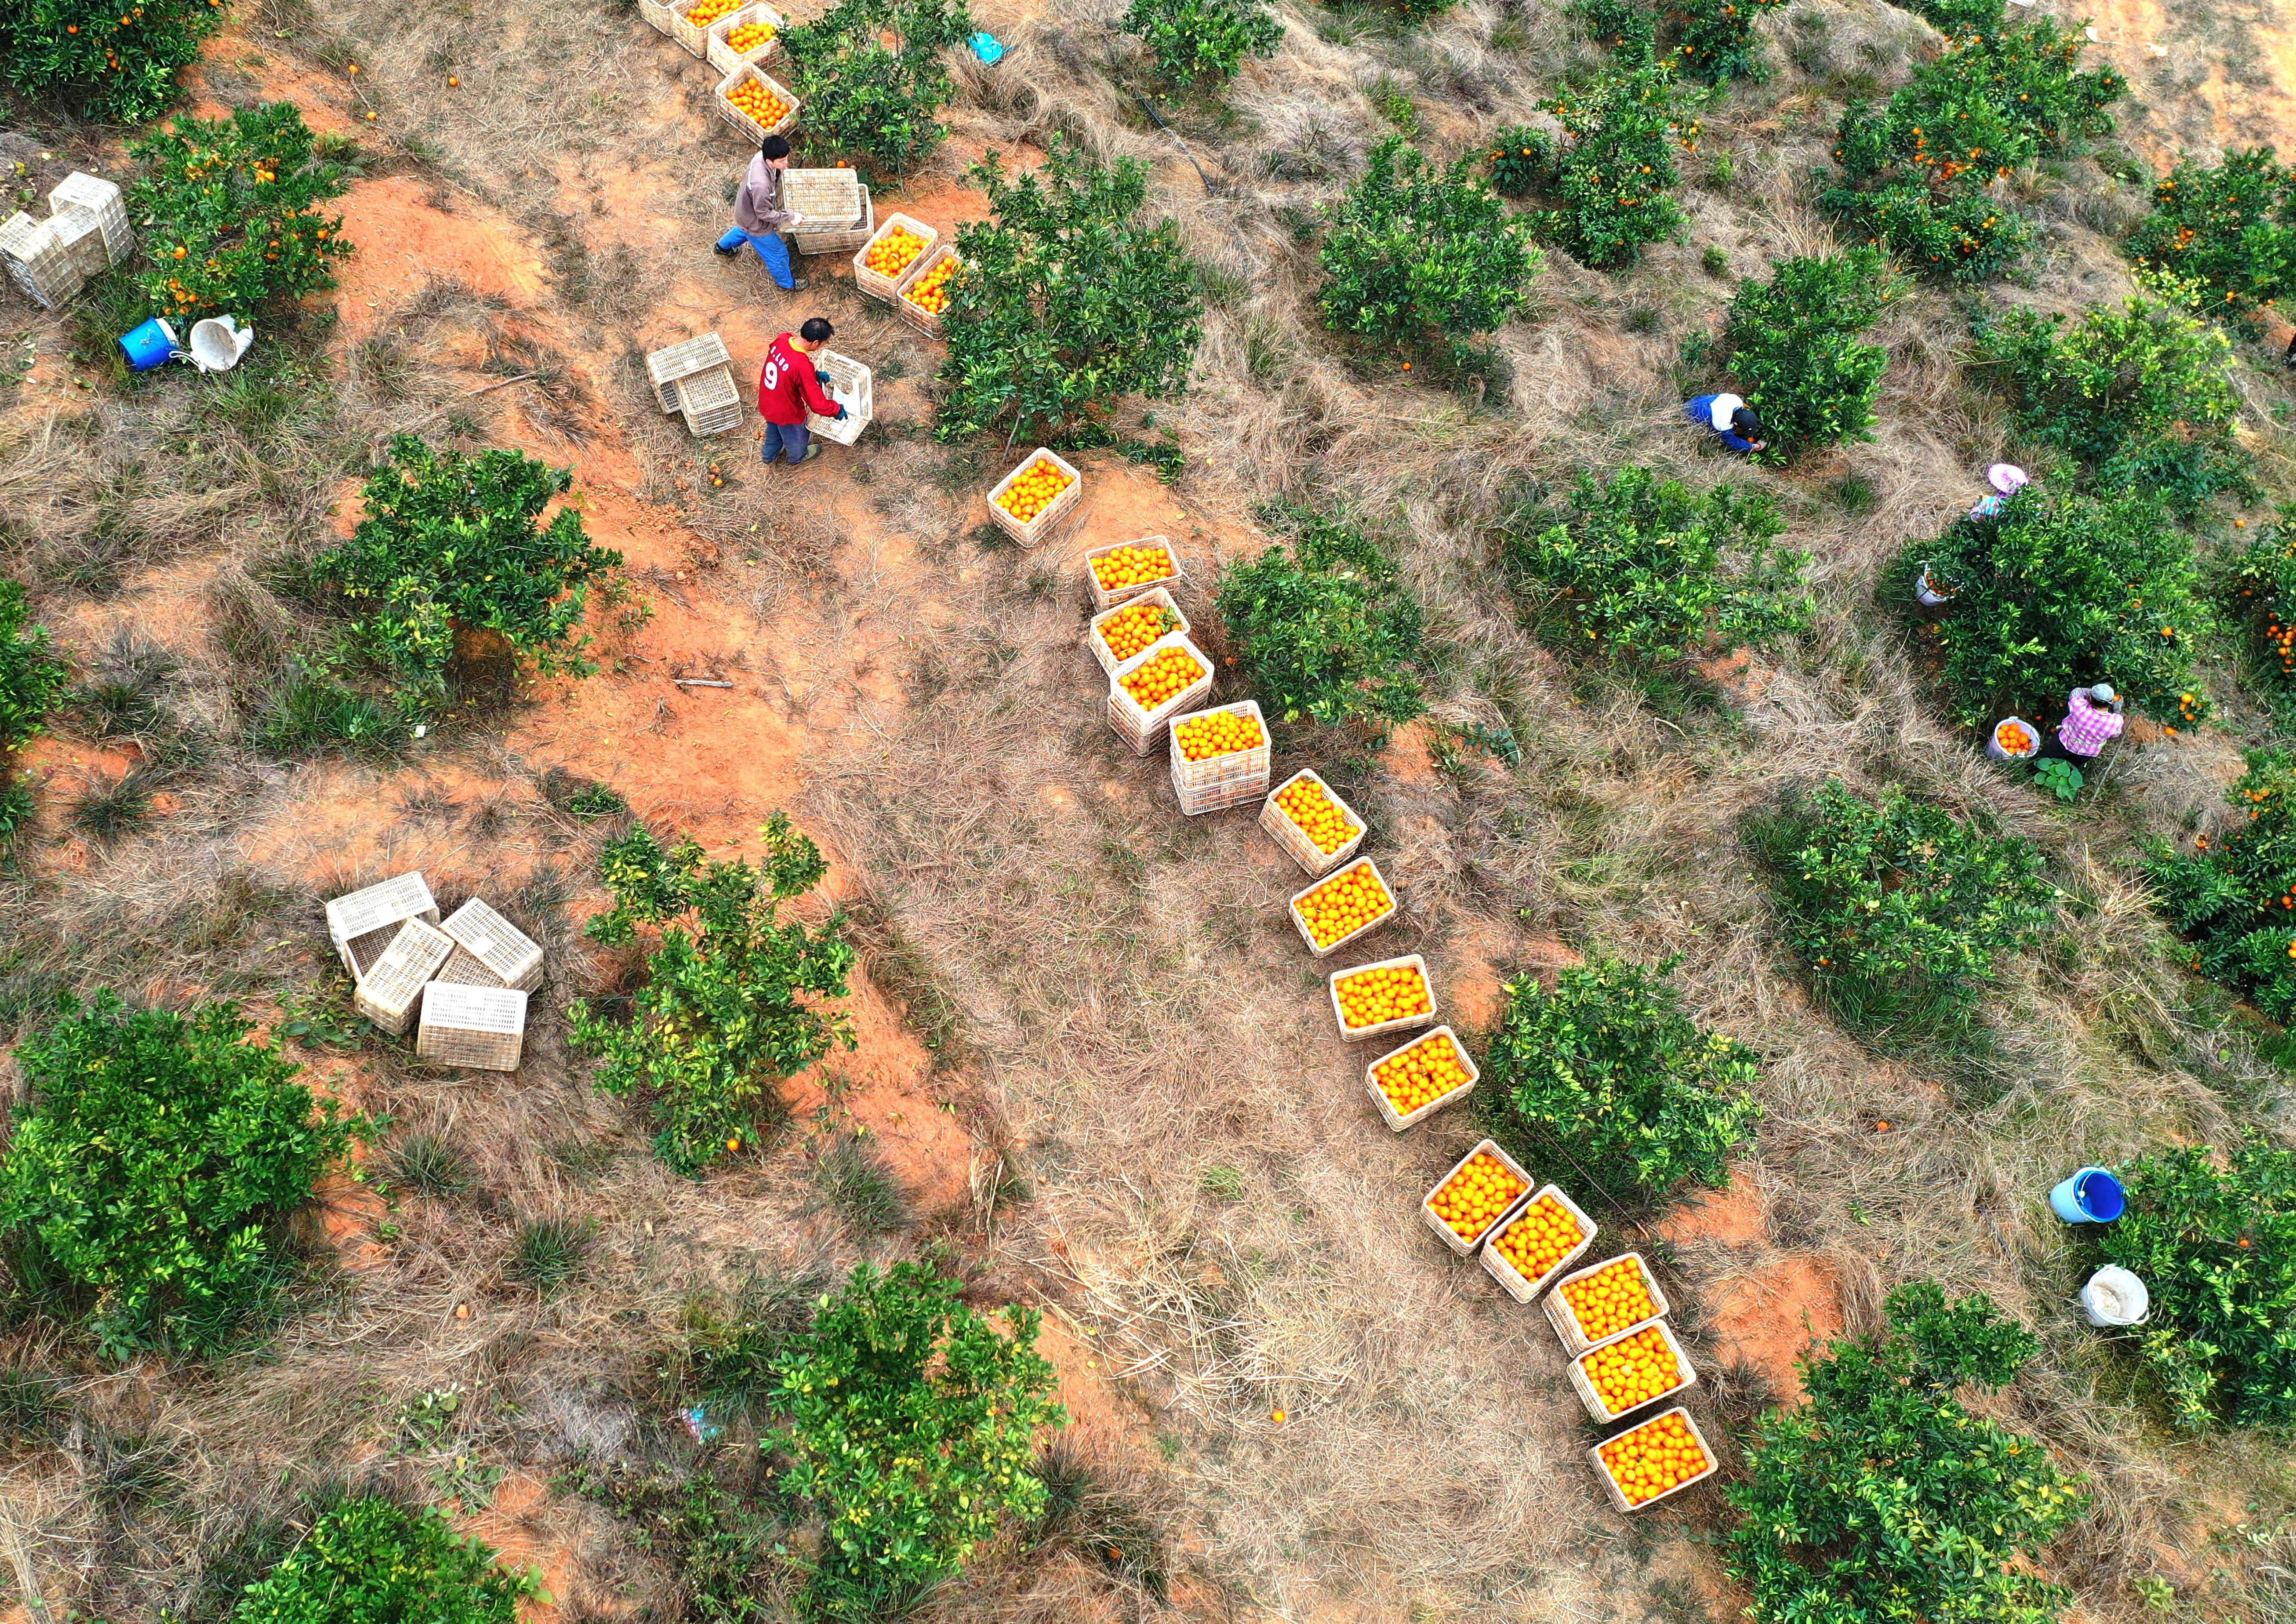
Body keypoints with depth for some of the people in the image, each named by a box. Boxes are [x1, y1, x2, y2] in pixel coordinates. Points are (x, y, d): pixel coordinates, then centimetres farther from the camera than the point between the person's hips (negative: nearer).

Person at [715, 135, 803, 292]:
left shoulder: (762, 155, -24)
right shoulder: (761, 185, -47)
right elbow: (764, 213, -31)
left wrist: (782, 171, -4)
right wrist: (791, 216, -26)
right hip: (755, 224, -8)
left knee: (744, 230, 41)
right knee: (777, 253, 16)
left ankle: (723, 246, 69)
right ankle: (787, 284, 43)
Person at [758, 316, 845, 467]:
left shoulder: (782, 340, -20)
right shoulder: (803, 367, -41)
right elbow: (817, 403, -32)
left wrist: (815, 375, 1)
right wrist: (837, 410, -14)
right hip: (787, 413, -6)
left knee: (773, 430, 37)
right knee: (796, 437, 29)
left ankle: (770, 455, 64)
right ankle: (798, 458, 60)